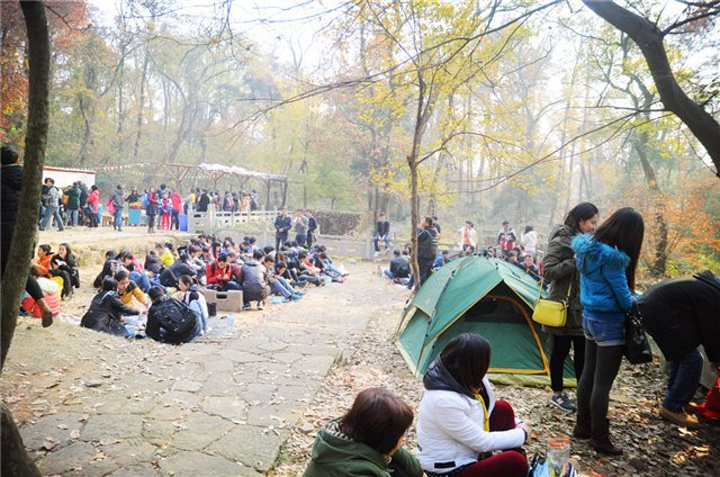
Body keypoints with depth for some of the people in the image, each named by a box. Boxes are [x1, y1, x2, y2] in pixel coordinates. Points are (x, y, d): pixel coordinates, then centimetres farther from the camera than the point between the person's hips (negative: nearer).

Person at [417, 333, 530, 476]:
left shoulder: (461, 378, -8)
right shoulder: (444, 401, -34)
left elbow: (485, 408, 12)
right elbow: (482, 442, -23)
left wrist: (517, 424, 0)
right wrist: (522, 434, -10)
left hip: (467, 450, 9)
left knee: (504, 409, 0)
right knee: (515, 462, -23)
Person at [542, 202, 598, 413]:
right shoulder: (560, 242, -14)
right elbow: (547, 272, -21)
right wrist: (575, 262, -23)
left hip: (582, 307, 7)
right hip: (564, 307, -7)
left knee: (582, 351, 14)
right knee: (561, 351, 6)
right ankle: (557, 394, 21)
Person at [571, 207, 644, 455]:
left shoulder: (587, 247, 2)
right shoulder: (611, 257, -23)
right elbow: (623, 295, -17)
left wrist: (630, 298, 11)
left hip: (589, 317, 9)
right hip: (610, 323, -9)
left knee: (588, 375, 18)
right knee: (602, 383, 2)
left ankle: (582, 426, 30)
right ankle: (599, 439, 15)